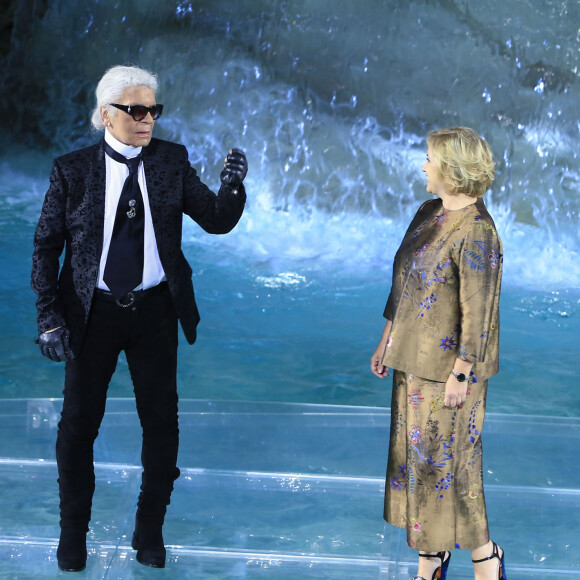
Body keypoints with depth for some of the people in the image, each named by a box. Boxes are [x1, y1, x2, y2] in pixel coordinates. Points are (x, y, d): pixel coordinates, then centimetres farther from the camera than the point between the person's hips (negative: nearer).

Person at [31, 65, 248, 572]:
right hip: (92, 311, -1)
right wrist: (49, 319, -9)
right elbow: (46, 247, -2)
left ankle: (150, 529, 29)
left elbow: (217, 222, -2)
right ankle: (73, 531, 29)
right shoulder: (72, 170, -6)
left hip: (155, 308, 2)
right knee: (78, 424, 8)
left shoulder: (172, 162, -1)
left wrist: (233, 186, -23)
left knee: (161, 422, 9)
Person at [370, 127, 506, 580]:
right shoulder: (429, 213, 7)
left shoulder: (476, 233, -20)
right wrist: (387, 341, 16)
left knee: (447, 459, 1)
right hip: (413, 357, 8)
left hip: (447, 366, -8)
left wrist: (461, 374, -18)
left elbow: (477, 311, -19)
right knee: (417, 453, 14)